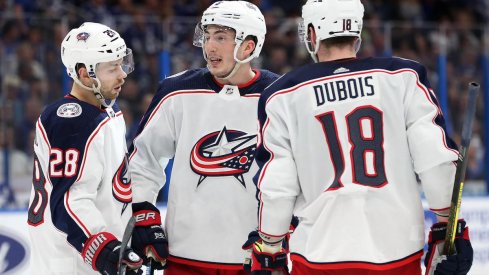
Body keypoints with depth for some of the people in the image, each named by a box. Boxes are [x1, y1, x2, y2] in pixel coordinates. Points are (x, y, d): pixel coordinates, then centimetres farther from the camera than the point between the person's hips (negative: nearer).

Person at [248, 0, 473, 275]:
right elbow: (437, 158, -2)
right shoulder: (403, 78, 0)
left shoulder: (286, 96, 0)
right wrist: (449, 228, 8)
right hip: (398, 253, 1)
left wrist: (267, 252, 13)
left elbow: (275, 187, 1)